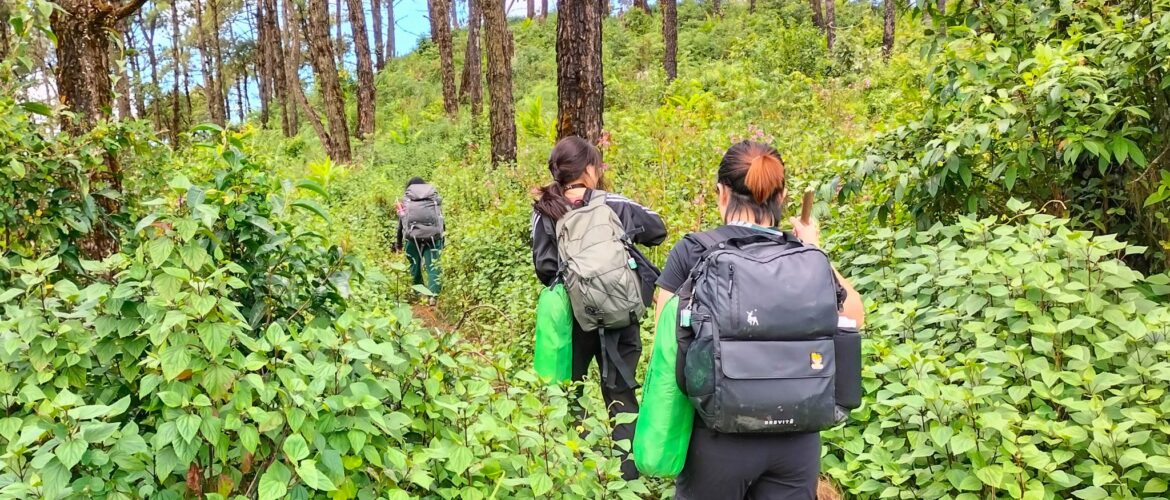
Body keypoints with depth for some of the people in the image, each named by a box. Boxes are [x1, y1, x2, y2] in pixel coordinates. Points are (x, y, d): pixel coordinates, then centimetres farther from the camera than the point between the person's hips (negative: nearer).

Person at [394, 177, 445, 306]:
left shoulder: (406, 199, 14)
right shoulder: (435, 198, 17)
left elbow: (401, 223, 14)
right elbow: (441, 220, 14)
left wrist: (398, 243, 21)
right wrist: (442, 242, 19)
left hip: (412, 236, 0)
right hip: (433, 235, 0)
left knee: (415, 265, 14)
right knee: (433, 266, 0)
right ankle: (433, 295, -14)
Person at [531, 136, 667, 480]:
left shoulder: (544, 212, -5)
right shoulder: (614, 205, -7)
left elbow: (544, 268, -6)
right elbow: (658, 231, 6)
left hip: (571, 316, 1)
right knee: (620, 393, 13)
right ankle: (629, 470, 16)